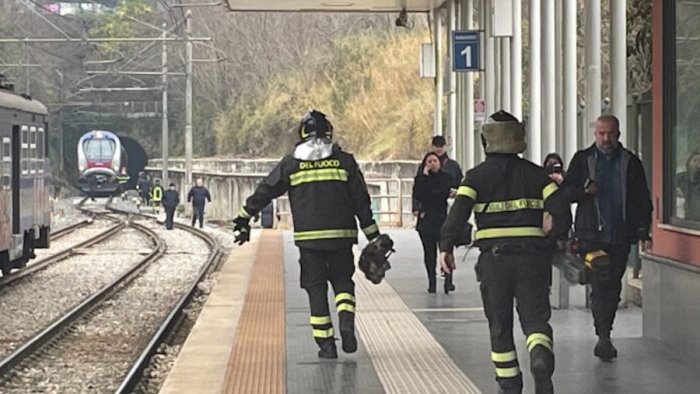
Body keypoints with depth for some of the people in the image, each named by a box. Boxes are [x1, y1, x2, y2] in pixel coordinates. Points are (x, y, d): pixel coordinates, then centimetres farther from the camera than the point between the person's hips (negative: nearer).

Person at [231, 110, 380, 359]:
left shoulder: (291, 163, 5)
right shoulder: (344, 161, 5)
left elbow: (264, 192, 9)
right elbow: (361, 201, 5)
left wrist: (244, 219, 20)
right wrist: (373, 236, 10)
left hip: (308, 237, 0)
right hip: (341, 235, 0)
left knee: (316, 287, 7)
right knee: (342, 280, 15)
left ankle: (325, 343, 3)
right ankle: (346, 321, -11)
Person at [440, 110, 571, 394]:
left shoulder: (477, 175, 1)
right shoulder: (534, 173, 8)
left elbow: (459, 211, -12)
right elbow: (560, 207, 0)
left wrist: (446, 246, -15)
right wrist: (558, 238, 14)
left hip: (494, 257, -1)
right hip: (532, 256, 1)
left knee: (500, 326, 11)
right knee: (535, 318, 2)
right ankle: (541, 358, -29)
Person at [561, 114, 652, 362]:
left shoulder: (631, 162, 10)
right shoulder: (582, 159, 7)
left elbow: (643, 199, 10)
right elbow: (566, 191, 6)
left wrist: (643, 231, 1)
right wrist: (585, 191, -15)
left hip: (620, 236, 2)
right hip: (592, 235, -2)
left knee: (613, 287, 7)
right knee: (600, 284, -13)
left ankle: (604, 335, 18)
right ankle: (603, 337, -16)